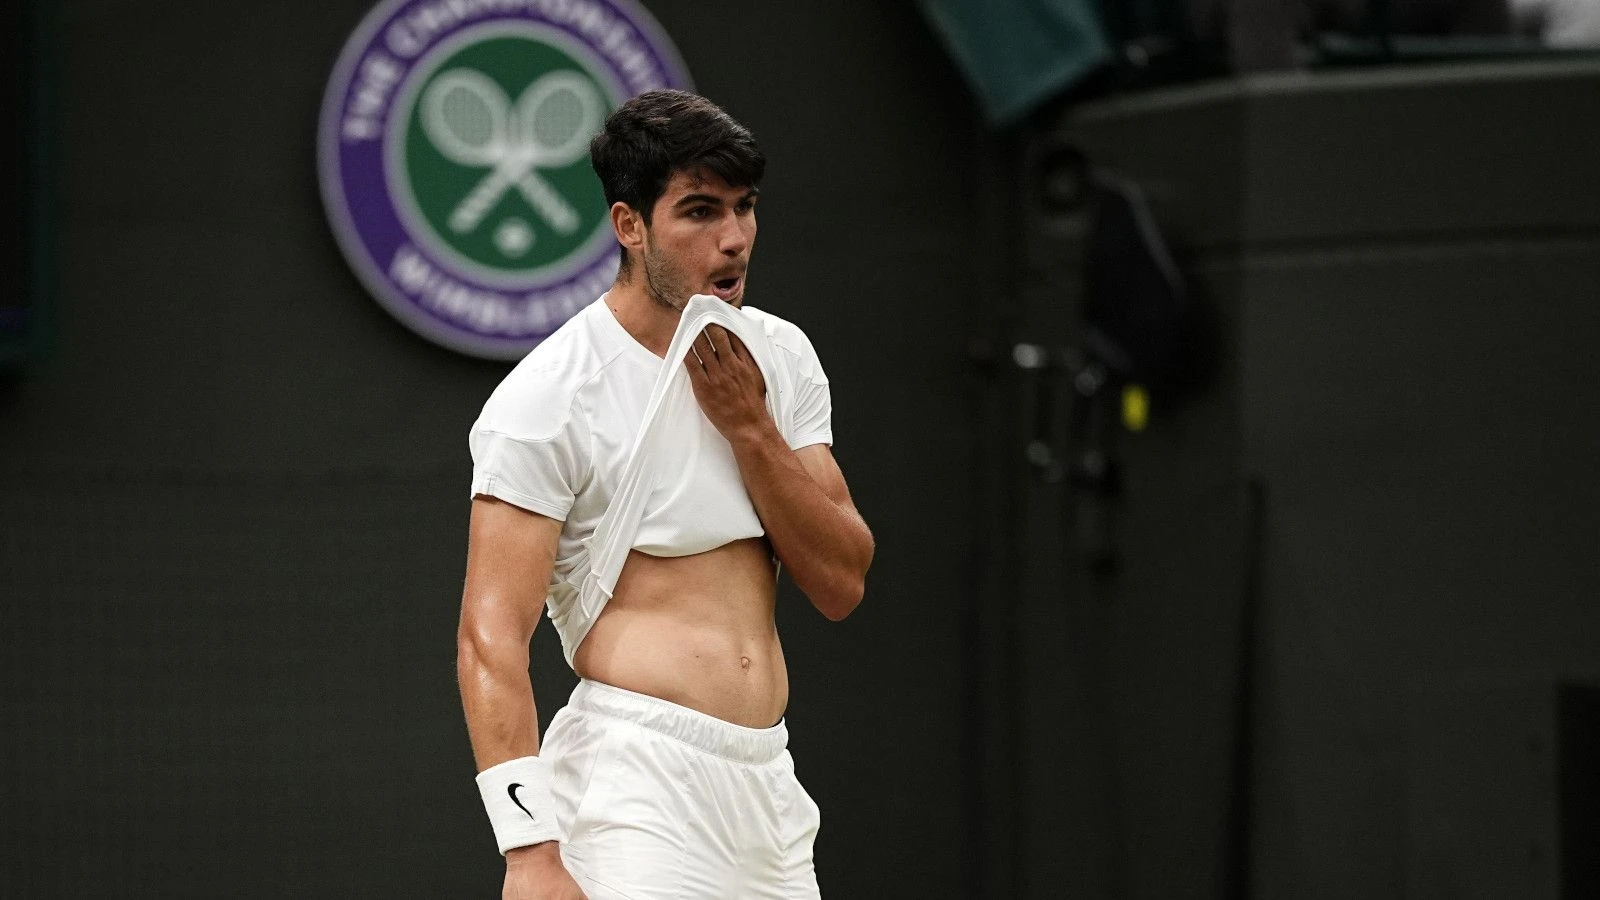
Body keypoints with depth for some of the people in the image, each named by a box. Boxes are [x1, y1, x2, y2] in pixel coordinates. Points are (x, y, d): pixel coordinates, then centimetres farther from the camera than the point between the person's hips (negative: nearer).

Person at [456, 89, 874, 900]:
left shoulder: (781, 357, 12)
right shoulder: (547, 397, -9)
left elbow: (841, 584, 8)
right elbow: (489, 640, -15)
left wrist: (749, 425, -4)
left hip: (767, 780, 6)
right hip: (632, 791, -6)